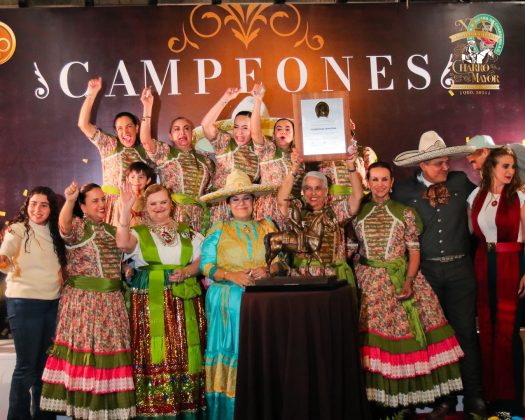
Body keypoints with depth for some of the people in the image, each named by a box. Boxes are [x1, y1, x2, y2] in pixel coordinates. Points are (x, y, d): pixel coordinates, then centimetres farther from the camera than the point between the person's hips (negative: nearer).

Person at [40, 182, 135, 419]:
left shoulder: (112, 230, 15)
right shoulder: (78, 226, -4)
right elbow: (64, 226, -30)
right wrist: (69, 201, -48)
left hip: (111, 302, 6)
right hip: (82, 302, -5)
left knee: (109, 354, 8)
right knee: (83, 354, -1)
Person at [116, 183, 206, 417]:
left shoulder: (187, 232, 14)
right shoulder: (139, 233, 4)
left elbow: (201, 261, 11)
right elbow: (123, 244, -18)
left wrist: (186, 272, -8)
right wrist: (125, 210, -24)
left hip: (184, 304, 3)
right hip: (151, 304, -3)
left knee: (185, 358, 4)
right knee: (155, 358, -6)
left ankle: (186, 410, 14)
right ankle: (155, 410, 4)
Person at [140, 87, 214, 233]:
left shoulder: (205, 161, 18)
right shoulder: (164, 152, 9)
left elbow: (210, 191, 22)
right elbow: (145, 140, -9)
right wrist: (147, 108, -14)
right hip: (172, 215, -3)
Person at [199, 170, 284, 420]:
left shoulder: (268, 227, 12)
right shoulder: (218, 230, 6)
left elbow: (282, 259, 8)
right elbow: (206, 265, 0)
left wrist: (269, 270, -12)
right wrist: (231, 275, -15)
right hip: (229, 301, -1)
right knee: (231, 350, -3)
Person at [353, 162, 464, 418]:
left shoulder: (405, 212, 6)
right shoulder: (359, 213, 9)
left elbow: (414, 251, 2)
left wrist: (409, 281, -13)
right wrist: (351, 279, -7)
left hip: (402, 279, 0)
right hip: (369, 282, 1)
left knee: (408, 333, -4)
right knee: (373, 336, -5)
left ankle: (407, 395, 11)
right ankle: (379, 398, 7)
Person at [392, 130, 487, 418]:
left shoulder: (461, 182, 4)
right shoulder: (403, 191, -1)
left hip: (460, 268, 1)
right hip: (425, 272, -1)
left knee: (465, 332, 5)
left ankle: (473, 397, 16)